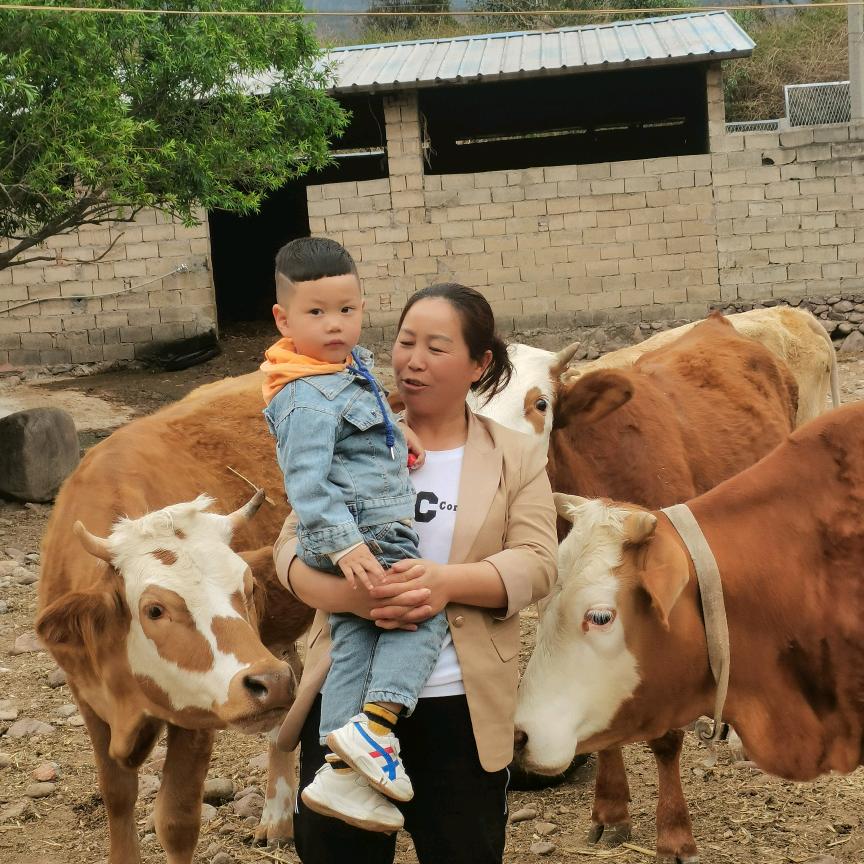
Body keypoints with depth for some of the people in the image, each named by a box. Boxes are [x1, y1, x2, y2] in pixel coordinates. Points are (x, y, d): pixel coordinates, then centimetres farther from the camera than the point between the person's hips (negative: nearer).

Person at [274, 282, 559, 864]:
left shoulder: (517, 458, 5)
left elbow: (536, 564, -6)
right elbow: (293, 545, -3)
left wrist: (447, 582, -24)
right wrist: (352, 595, -25)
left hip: (461, 707, 0)